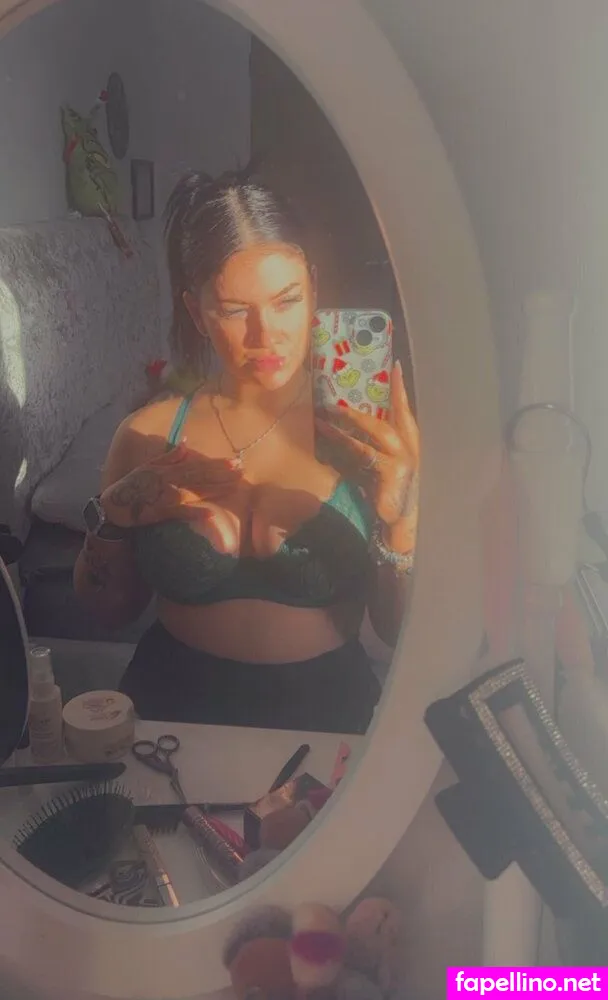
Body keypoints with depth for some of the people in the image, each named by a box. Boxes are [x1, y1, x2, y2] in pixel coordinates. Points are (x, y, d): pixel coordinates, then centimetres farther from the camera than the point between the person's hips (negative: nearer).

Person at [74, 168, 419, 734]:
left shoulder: (365, 436, -7)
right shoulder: (149, 434, -1)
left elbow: (401, 632, -7)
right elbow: (111, 611, 10)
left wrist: (401, 522, -23)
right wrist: (116, 518, -8)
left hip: (324, 705, -1)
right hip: (176, 702, 2)